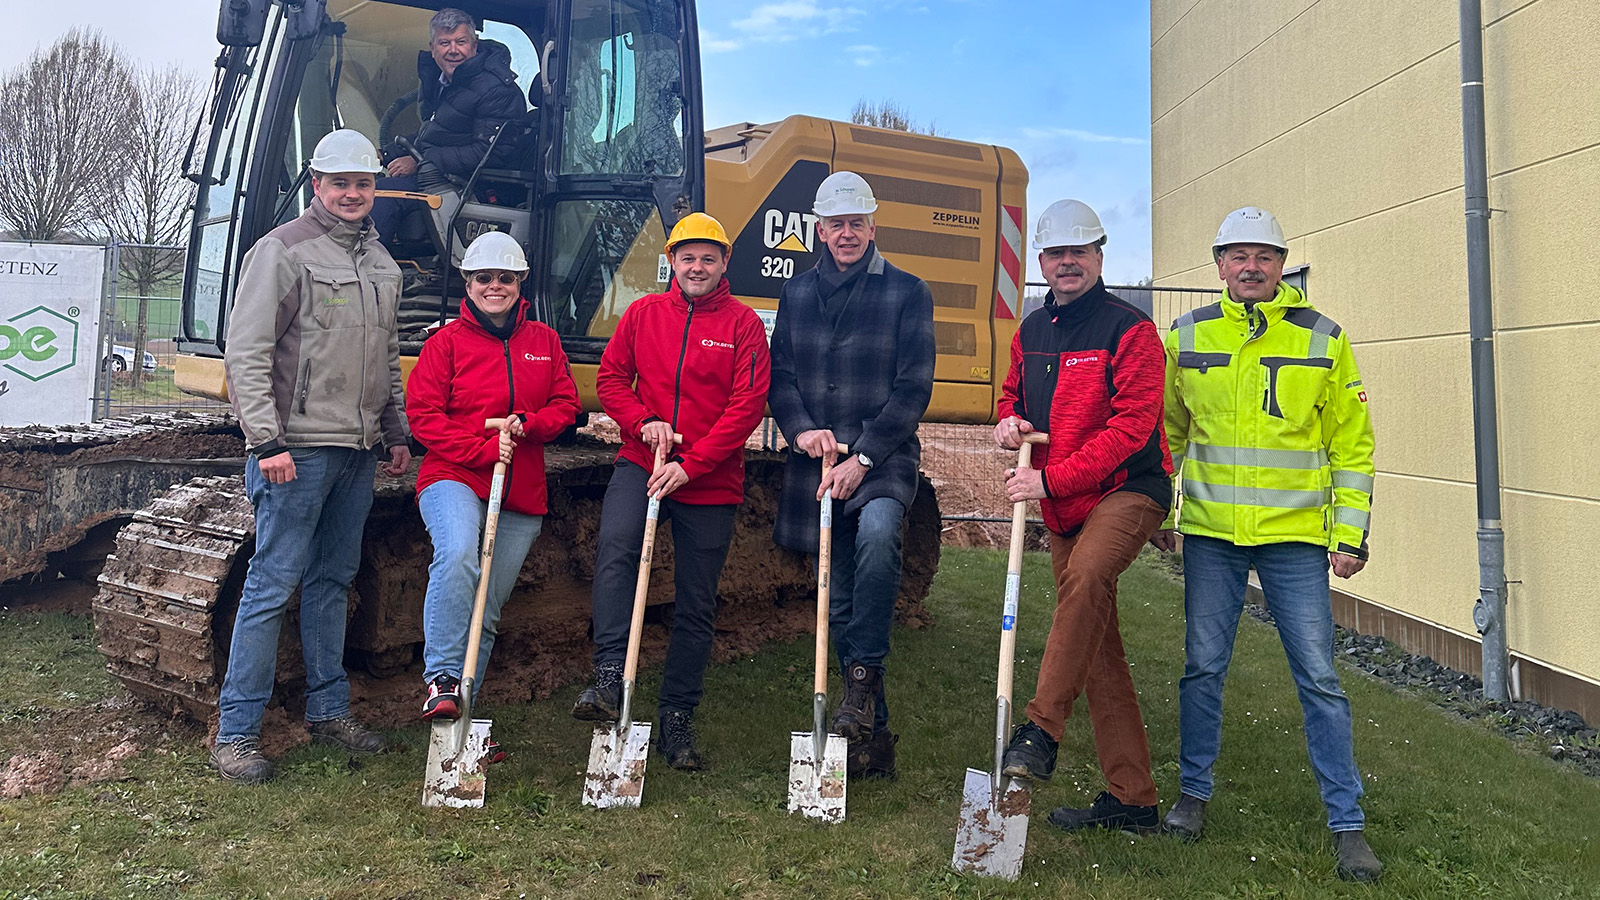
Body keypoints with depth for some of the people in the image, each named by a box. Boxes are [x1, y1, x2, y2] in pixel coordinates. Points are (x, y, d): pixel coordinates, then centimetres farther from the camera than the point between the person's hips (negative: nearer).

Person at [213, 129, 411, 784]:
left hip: (358, 451, 7)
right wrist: (267, 441, -17)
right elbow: (246, 356, -11)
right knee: (272, 584, -4)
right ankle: (236, 732, 5)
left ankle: (329, 709, 24)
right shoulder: (282, 251, -5)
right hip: (297, 448, -7)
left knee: (332, 580, 14)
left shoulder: (381, 262, 18)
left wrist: (397, 434, 20)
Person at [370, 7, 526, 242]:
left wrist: (420, 162, -20)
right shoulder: (436, 76, 13)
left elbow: (489, 154, -23)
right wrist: (386, 154, 12)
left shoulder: (495, 89, -16)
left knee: (384, 191, -27)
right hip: (429, 170, 10)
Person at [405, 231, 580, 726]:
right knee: (458, 555, -34)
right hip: (454, 479, -3)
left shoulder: (544, 341, 13)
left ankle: (464, 706, 19)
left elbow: (566, 405, 11)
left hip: (522, 497, 4)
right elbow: (423, 415, -4)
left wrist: (527, 424, -10)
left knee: (488, 611, 7)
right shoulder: (447, 342, 2)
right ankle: (441, 677, -23)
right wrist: (485, 448, -16)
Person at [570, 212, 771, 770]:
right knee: (614, 545, -30)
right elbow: (610, 378, 10)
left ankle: (678, 721, 19)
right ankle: (610, 678, -25)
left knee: (696, 604, 6)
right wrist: (644, 422, -10)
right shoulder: (643, 314, 8)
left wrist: (690, 464, -15)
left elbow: (747, 406, -7)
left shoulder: (743, 324, 0)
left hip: (711, 482, -1)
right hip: (642, 462, 1)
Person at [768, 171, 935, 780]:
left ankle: (864, 679, -22)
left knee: (877, 530, -37)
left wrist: (862, 458, -15)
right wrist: (801, 430, -10)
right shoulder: (797, 294, 13)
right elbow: (780, 376, 10)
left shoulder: (906, 293, 0)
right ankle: (873, 737, 19)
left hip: (884, 460, -4)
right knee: (838, 603, 7)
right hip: (816, 465, 4)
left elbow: (913, 390, -7)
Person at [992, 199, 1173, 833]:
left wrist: (1050, 478, -22)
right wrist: (1008, 422, 1)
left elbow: (1131, 424, -17)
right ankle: (1131, 797, 15)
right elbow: (1013, 395, 27)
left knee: (1085, 575, -37)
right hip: (1063, 508, 7)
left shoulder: (1129, 329, -9)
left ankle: (1041, 729, -27)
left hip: (1127, 490, -6)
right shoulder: (1031, 332, 12)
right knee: (1099, 650, 7)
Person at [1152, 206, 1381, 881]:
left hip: (1296, 538, -1)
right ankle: (1194, 794, 26)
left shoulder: (1322, 338, 1)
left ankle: (1347, 822, 14)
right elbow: (1166, 432, 15)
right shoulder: (1187, 336, 5)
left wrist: (1350, 533, -1)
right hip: (1210, 534, 1)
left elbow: (1352, 444, 4)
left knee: (1319, 678, 2)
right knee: (1203, 668, 9)